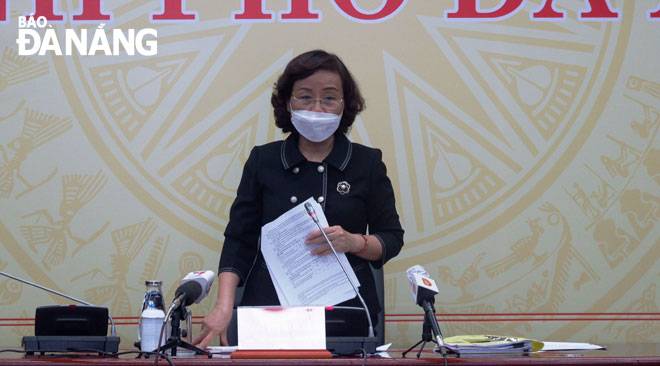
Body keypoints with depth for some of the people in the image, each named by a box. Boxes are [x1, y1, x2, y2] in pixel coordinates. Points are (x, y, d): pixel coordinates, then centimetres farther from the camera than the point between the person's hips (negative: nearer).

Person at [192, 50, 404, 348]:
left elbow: (392, 239, 10)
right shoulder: (263, 161, 10)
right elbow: (239, 239, 8)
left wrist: (354, 242, -12)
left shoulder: (367, 163, 9)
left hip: (346, 310, 0)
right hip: (269, 306, 0)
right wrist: (224, 306, -6)